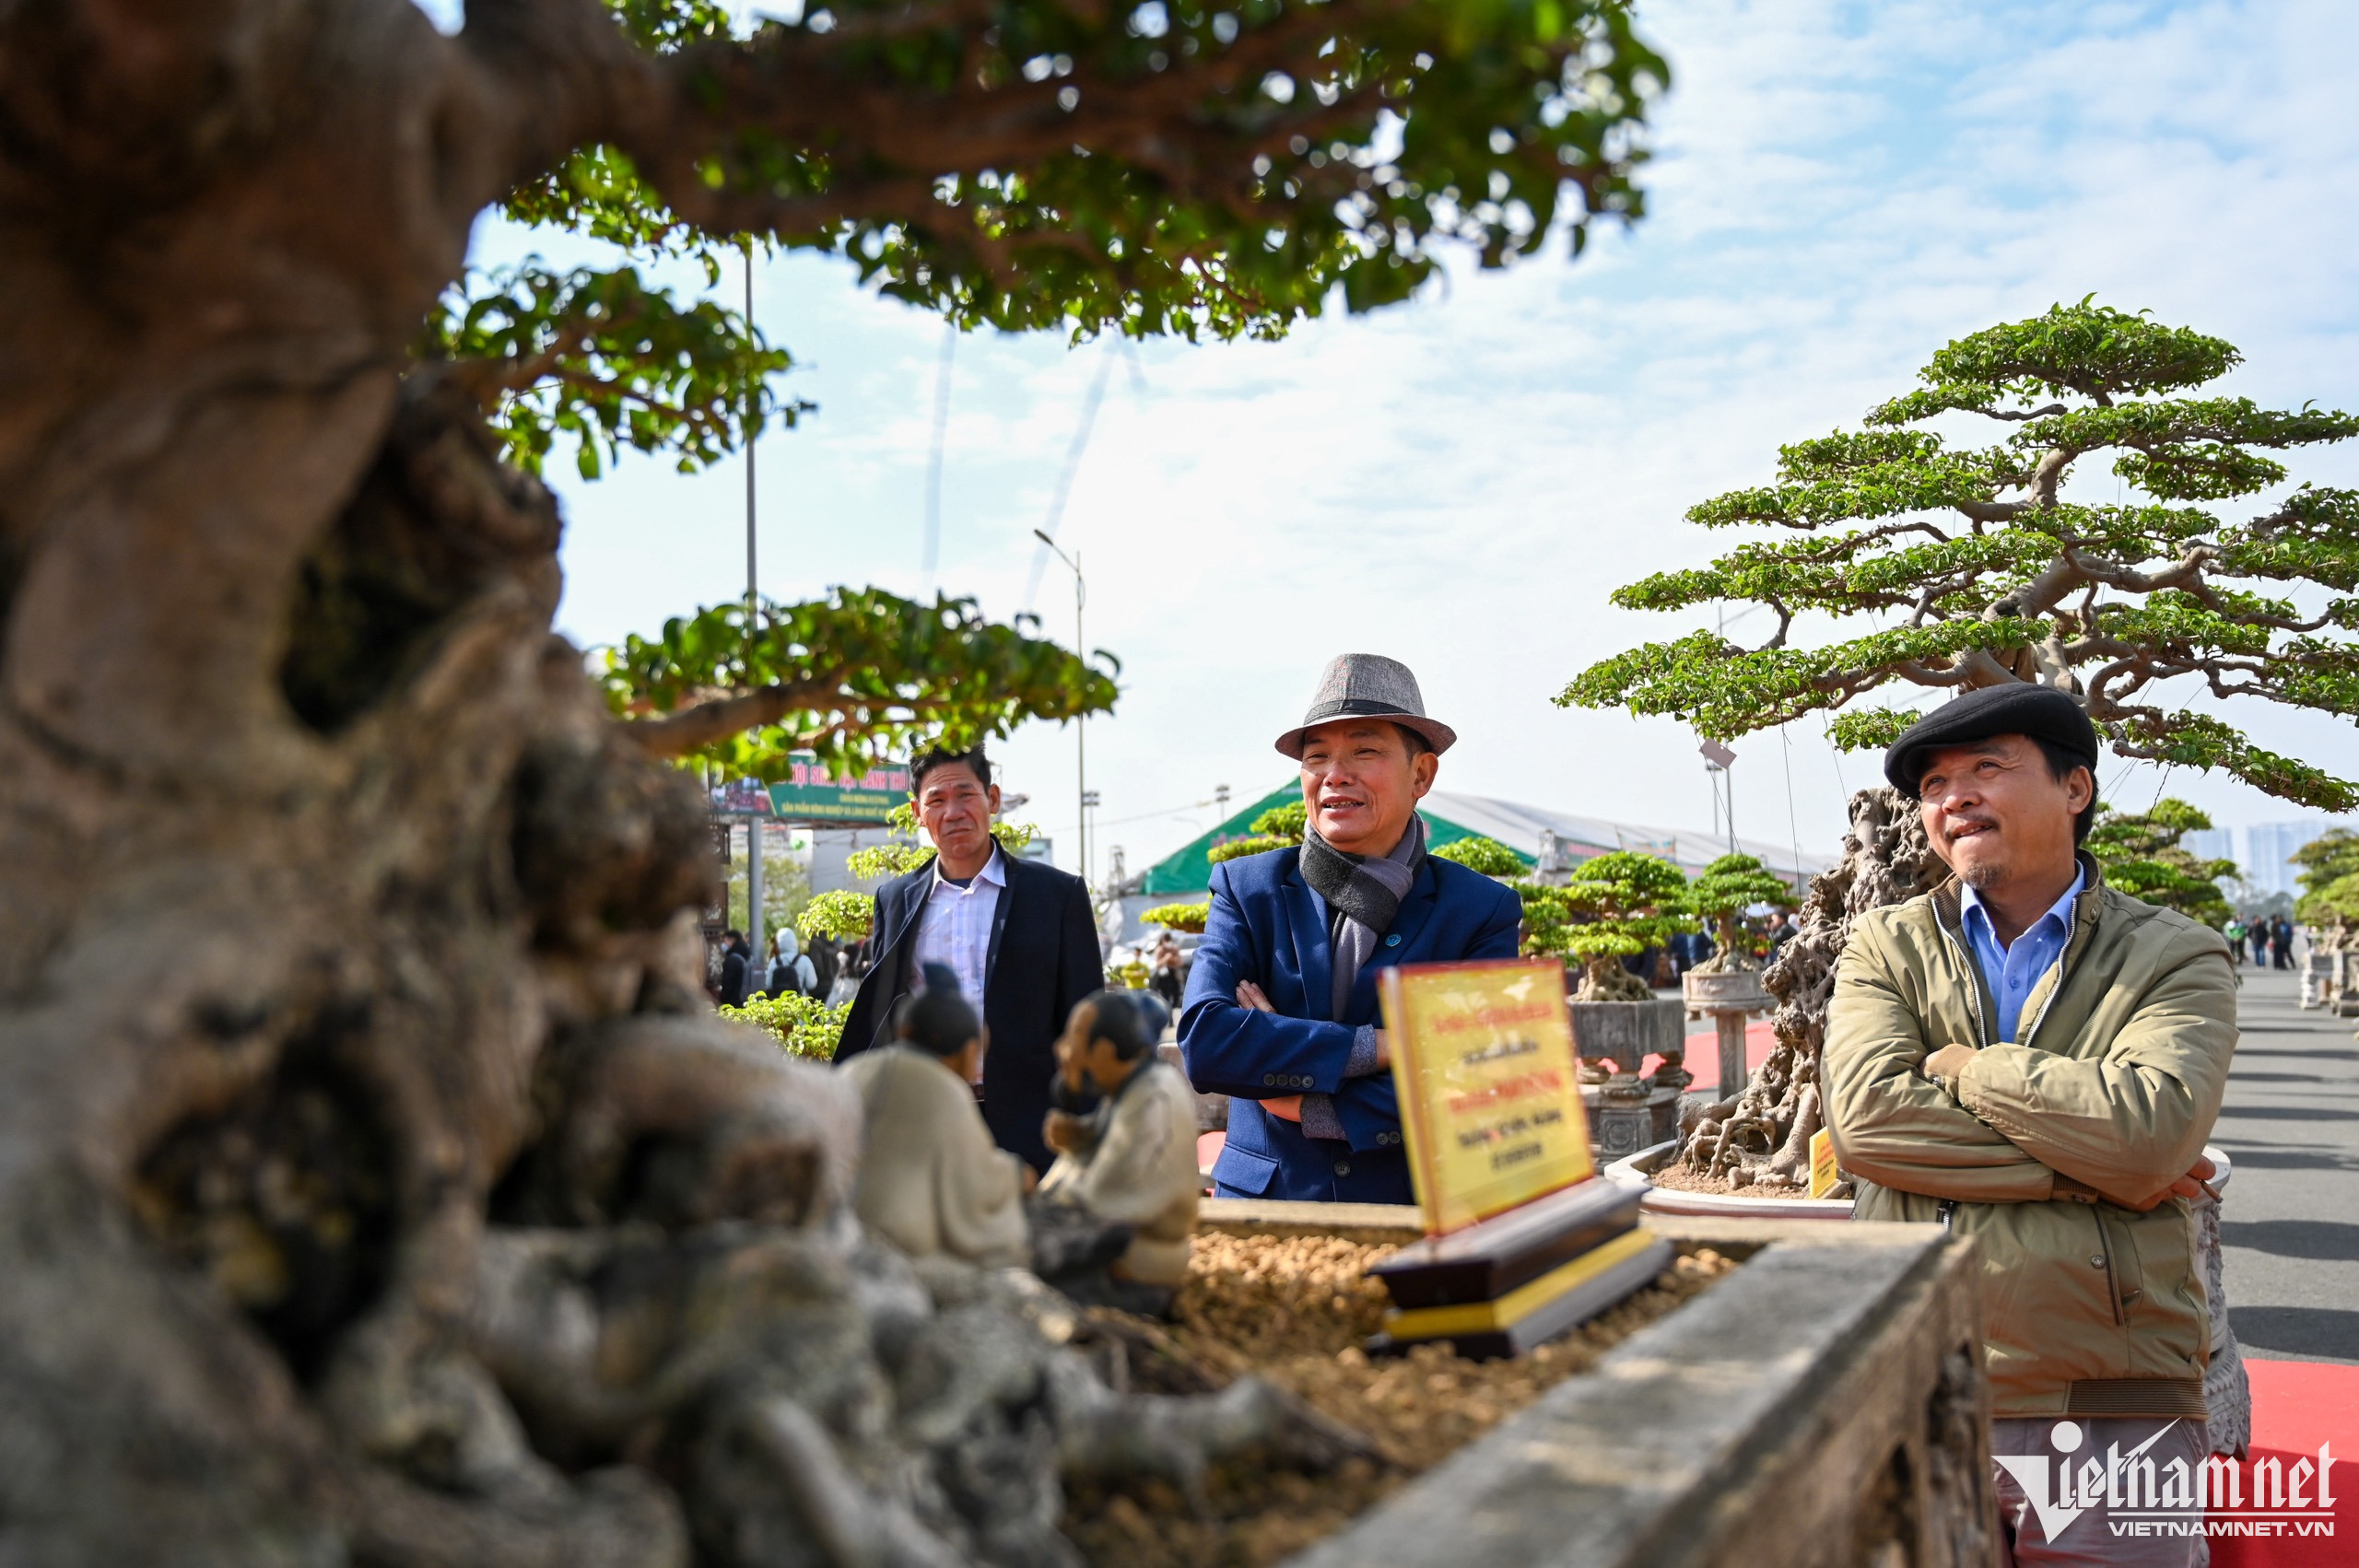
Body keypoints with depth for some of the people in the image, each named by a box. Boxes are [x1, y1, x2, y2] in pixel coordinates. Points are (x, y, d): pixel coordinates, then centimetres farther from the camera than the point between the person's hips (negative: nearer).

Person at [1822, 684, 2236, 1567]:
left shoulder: (2175, 957, 3)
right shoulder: (1886, 947, 8)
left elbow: (2149, 1130, -16)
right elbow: (1863, 1118, -10)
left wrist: (1959, 1066, -7)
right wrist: (2084, 1168, -12)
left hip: (2115, 1421, -1)